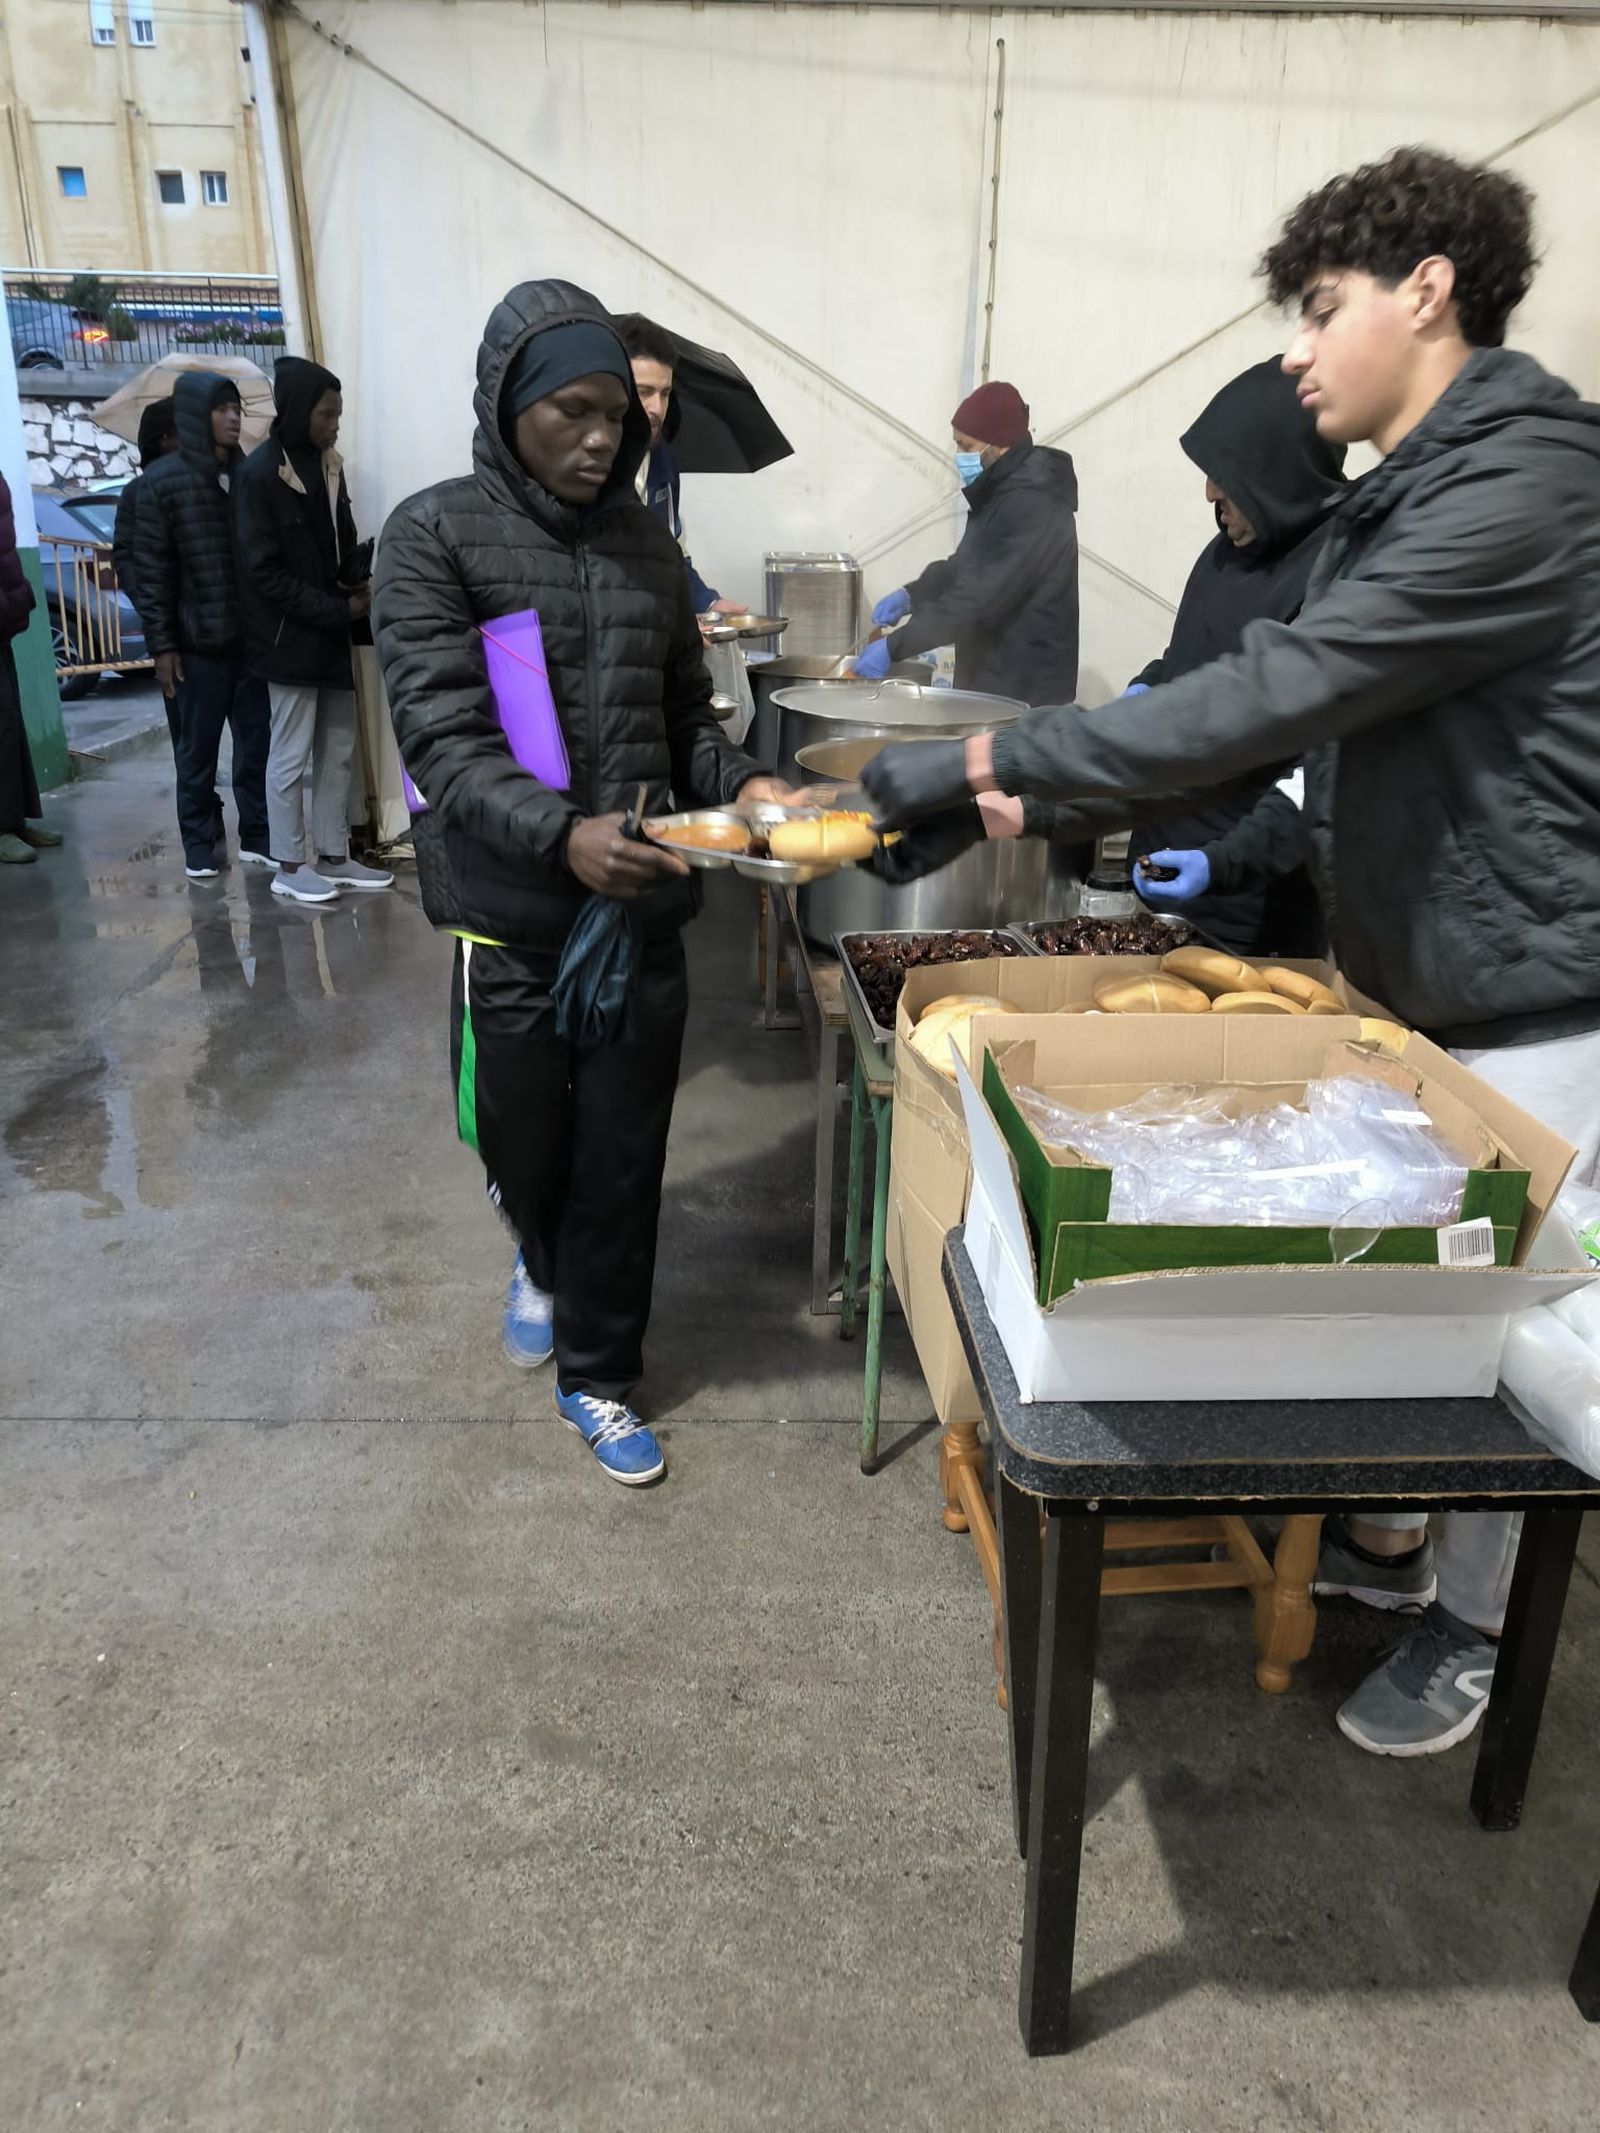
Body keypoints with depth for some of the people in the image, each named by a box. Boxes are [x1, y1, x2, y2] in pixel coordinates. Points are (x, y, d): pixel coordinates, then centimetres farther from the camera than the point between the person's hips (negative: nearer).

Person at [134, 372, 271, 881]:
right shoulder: (163, 480, -2)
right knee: (198, 749, 7)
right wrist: (161, 645, -7)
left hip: (254, 636, 3)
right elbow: (151, 570, -3)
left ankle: (257, 838, 18)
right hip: (199, 642, -2)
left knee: (258, 743, 6)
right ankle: (199, 846, 16)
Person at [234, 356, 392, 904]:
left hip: (330, 632, 7)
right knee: (292, 754, -1)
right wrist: (341, 609, -16)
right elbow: (264, 572, -16)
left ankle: (334, 856, 19)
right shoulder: (260, 472, -13)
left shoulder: (327, 463, 9)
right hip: (289, 637, -7)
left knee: (338, 747, 10)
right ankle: (288, 867, 9)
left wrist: (360, 578, -5)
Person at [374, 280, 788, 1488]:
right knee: (525, 1149, 14)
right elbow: (443, 740, -14)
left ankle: (598, 1375, 29)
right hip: (514, 923, -3)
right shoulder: (436, 537, -6)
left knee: (623, 1164, 9)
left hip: (644, 916, 3)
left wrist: (738, 785, -7)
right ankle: (545, 1263, 50)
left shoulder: (646, 542, 8)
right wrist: (563, 835, -30)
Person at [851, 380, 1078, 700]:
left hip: (1024, 691, -10)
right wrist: (911, 594, 6)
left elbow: (981, 597, -28)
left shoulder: (1031, 502, -21)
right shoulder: (1001, 489, 11)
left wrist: (894, 645, -26)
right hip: (990, 679, 10)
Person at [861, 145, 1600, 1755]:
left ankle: (1467, 1629, 28)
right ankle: (1386, 1543, 38)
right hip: (1408, 985, 8)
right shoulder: (1403, 502, 10)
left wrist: (988, 763, -27)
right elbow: (1299, 715, 9)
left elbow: (1272, 695, -30)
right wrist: (1051, 798, -2)